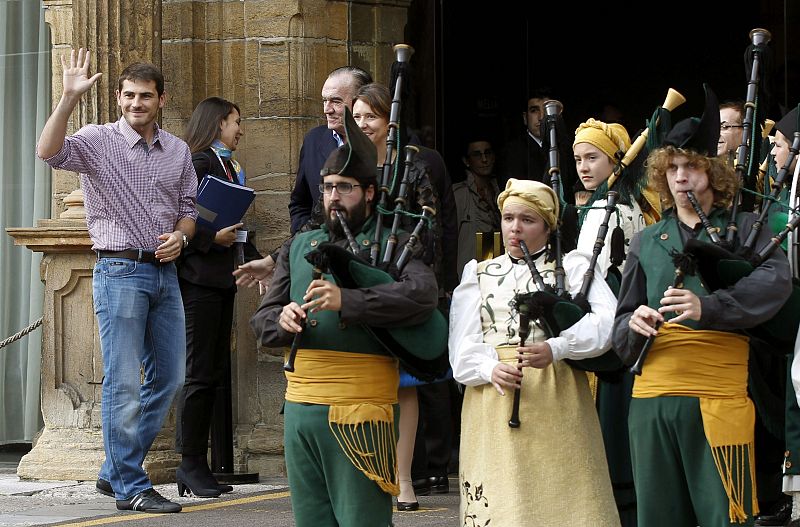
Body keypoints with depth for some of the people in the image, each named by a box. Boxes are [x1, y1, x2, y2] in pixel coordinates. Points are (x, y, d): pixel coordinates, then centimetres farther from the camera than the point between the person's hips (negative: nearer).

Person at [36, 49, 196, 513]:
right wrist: (69, 98, -31)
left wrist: (180, 236, -3)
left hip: (165, 271, 6)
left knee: (170, 376, 10)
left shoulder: (178, 151, 11)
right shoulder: (99, 141, -5)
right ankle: (131, 488, 1)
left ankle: (116, 470, 21)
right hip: (120, 270, -6)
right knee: (124, 383, -5)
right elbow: (49, 152, -22)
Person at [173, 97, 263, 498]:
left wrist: (256, 261, 15)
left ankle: (196, 465, 13)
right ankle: (190, 463, -2)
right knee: (199, 373, -7)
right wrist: (212, 238, -21)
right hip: (198, 280, -10)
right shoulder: (199, 164, -10)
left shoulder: (228, 166, 18)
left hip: (222, 281, 10)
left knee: (214, 374, 9)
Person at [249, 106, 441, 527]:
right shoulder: (299, 247, 18)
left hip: (360, 413, -5)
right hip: (299, 409, 5)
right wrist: (283, 320, -12)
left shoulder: (393, 243, 2)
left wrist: (347, 301, -27)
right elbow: (261, 320, 13)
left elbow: (423, 295, -18)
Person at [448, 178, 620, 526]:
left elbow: (606, 320, -7)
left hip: (556, 397, -2)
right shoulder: (477, 273, 19)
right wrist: (491, 369, -15)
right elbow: (463, 342, 6)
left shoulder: (572, 266, 10)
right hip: (492, 402, 2)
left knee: (560, 498, -7)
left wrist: (555, 349, -22)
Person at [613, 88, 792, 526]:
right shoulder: (647, 242, 18)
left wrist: (707, 308, -29)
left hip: (719, 396, -4)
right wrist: (635, 326, -9)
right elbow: (620, 332, 17)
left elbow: (777, 281, -14)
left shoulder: (743, 229, 7)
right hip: (653, 396, 4)